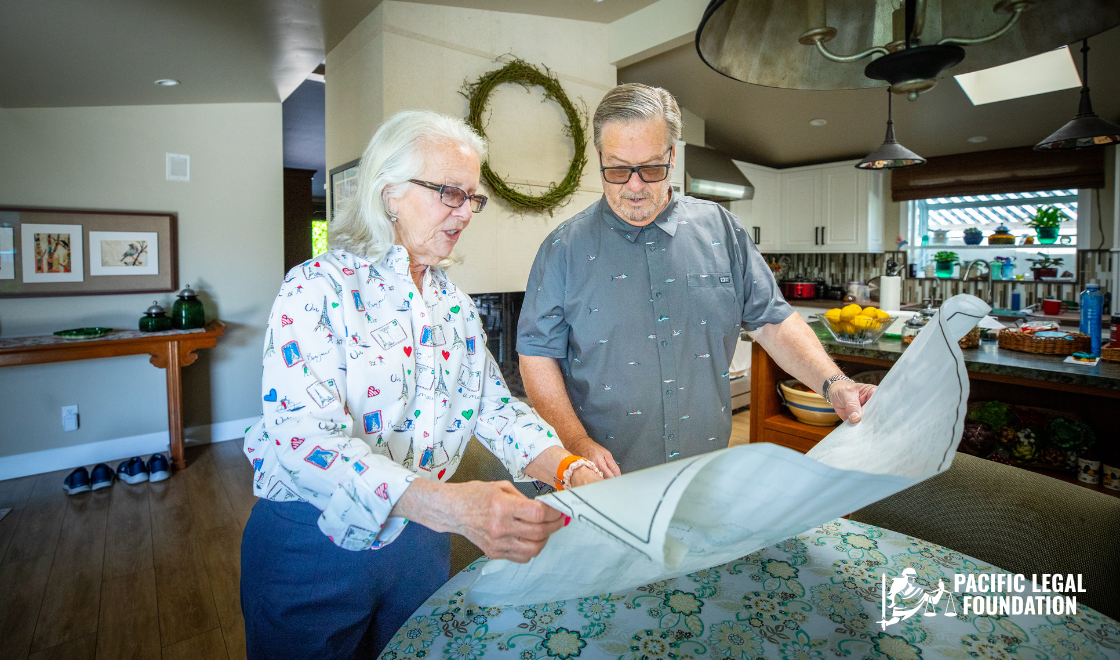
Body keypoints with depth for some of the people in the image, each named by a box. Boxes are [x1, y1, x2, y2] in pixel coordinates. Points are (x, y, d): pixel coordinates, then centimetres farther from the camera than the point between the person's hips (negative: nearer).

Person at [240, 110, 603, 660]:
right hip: (312, 549, -5)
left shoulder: (454, 305, 4)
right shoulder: (316, 289, -16)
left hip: (420, 542, 6)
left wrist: (570, 470, -16)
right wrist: (451, 504, -41)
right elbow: (305, 437, -28)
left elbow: (496, 407, 2)